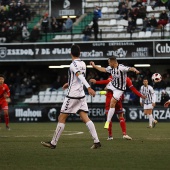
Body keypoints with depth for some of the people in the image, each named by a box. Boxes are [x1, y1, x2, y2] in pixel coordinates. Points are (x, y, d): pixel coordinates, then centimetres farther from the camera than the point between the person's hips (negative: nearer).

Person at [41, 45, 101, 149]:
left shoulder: (74, 64, -13)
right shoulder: (83, 64, 11)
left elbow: (80, 77, -27)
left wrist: (89, 88, -38)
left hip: (72, 95, -7)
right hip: (81, 95, 7)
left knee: (62, 118, 1)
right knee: (85, 118, 0)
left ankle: (53, 143, 5)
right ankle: (97, 141, -11)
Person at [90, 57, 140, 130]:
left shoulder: (121, 68, -30)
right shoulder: (110, 68, -7)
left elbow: (130, 68, -42)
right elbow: (103, 69, 12)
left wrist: (134, 70, -65)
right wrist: (94, 66, 16)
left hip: (119, 89, -7)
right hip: (112, 85, 7)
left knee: (112, 103, -15)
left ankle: (108, 121, -8)